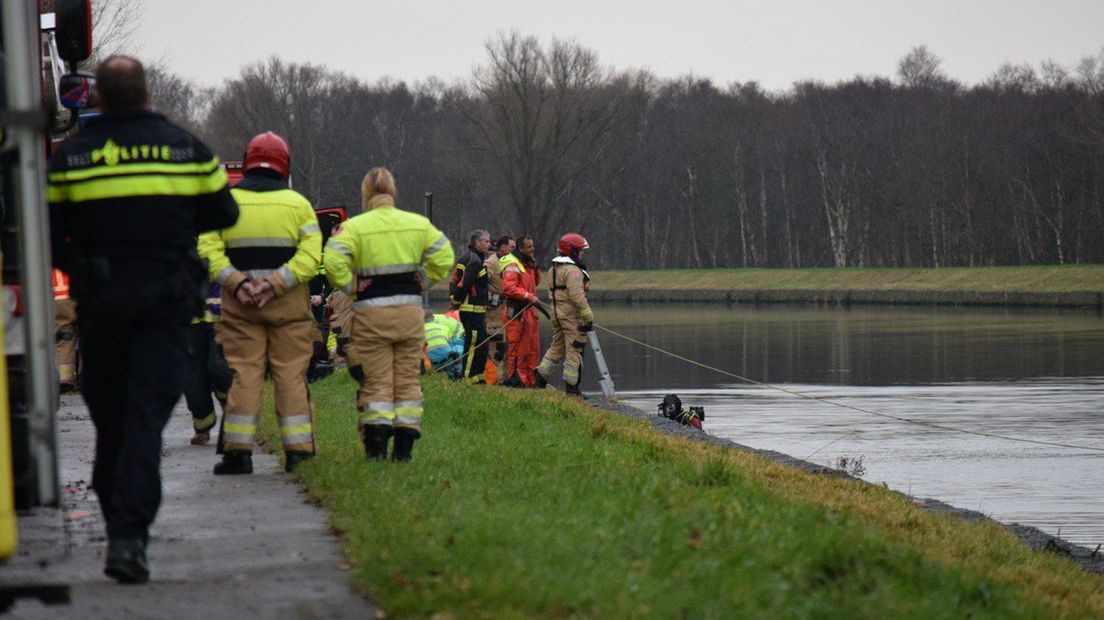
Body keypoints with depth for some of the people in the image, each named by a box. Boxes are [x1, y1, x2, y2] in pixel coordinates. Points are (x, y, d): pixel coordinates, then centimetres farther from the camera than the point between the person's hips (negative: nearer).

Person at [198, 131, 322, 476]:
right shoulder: (298, 204, 4)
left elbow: (208, 251, -5)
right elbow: (311, 256, -8)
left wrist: (237, 283, -11)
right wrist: (274, 284, -13)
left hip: (240, 305, 0)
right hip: (289, 306, 0)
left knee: (244, 374, 2)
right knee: (291, 376, 3)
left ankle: (238, 451, 0)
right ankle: (298, 451, 2)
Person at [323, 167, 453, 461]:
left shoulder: (354, 227, -7)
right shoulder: (418, 224, 4)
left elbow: (333, 261, -19)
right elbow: (444, 256, 2)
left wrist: (350, 286, -6)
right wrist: (424, 282, 10)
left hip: (371, 312, -3)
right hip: (410, 310, 3)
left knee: (376, 382, 2)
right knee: (407, 379, 10)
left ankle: (376, 447, -6)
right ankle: (404, 446, 7)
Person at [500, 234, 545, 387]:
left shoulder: (526, 263, 17)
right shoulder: (512, 265, -13)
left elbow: (535, 282, 26)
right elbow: (508, 288, -23)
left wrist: (534, 267, 8)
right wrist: (529, 296, -24)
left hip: (529, 311, 10)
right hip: (517, 312, -10)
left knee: (533, 347, 11)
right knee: (517, 347, -8)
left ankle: (530, 380, 17)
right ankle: (514, 379, -4)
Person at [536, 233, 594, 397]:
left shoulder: (553, 269, 14)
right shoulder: (573, 270, -15)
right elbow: (577, 296, -22)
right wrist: (588, 316, -20)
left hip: (557, 314, 9)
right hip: (572, 315, -9)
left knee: (557, 347, 18)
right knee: (574, 350, -2)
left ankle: (541, 375, 11)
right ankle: (571, 387, 0)